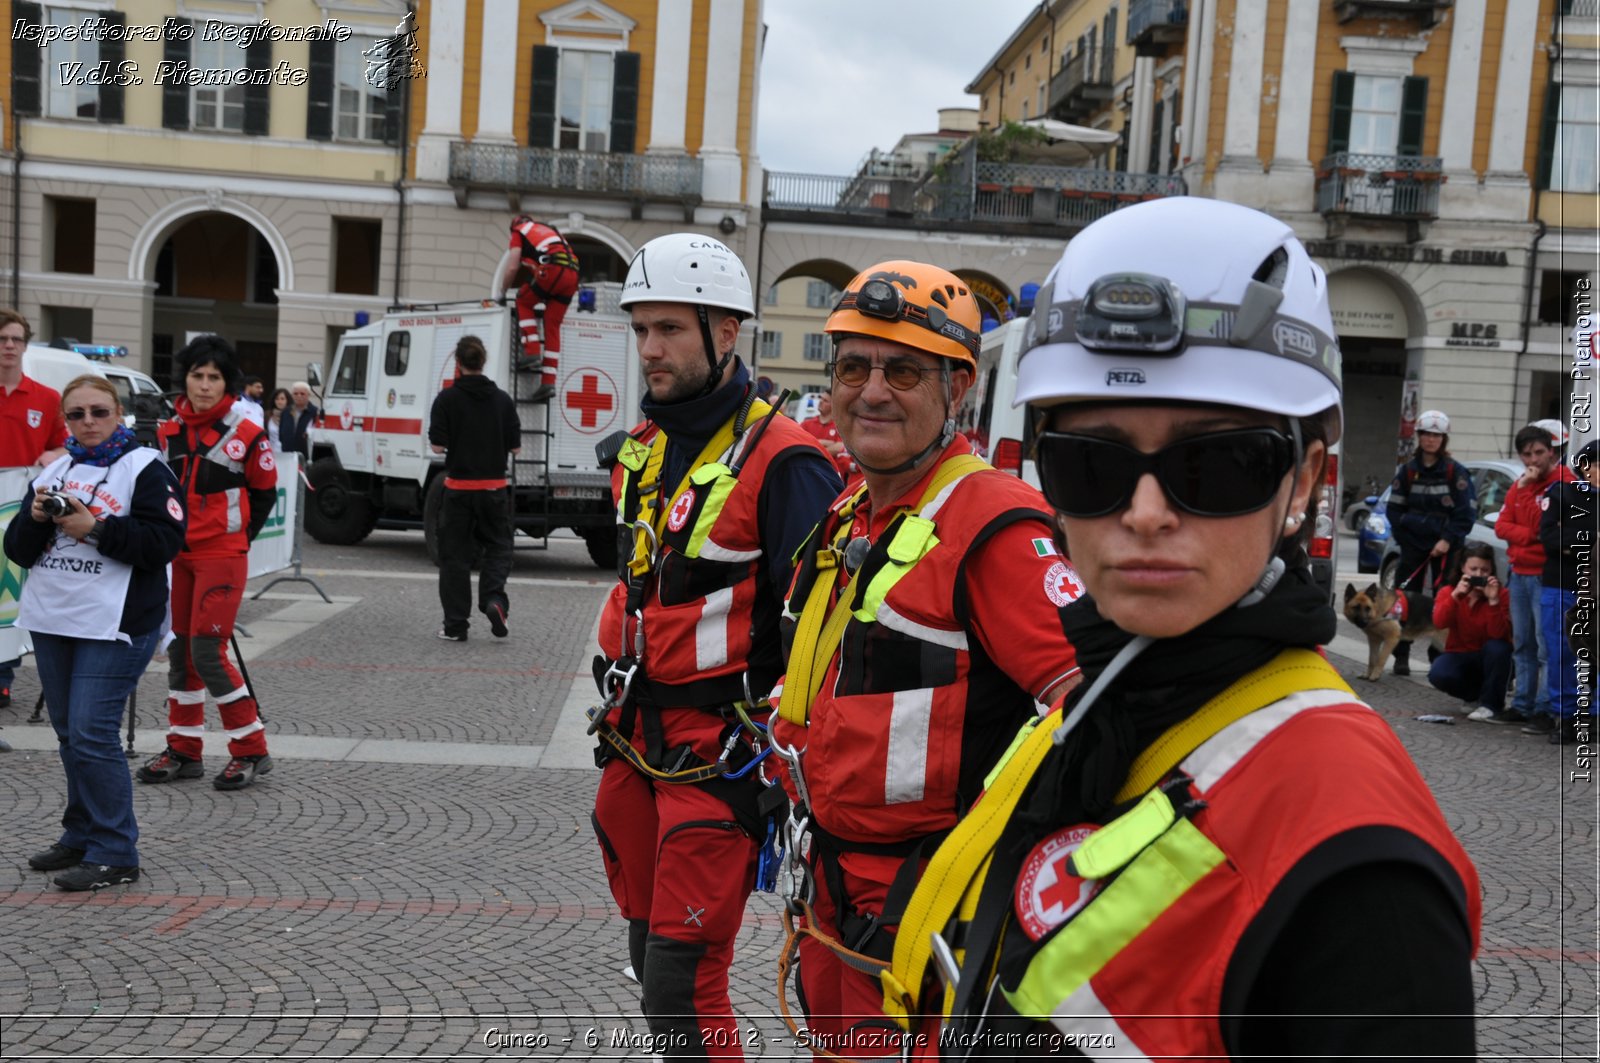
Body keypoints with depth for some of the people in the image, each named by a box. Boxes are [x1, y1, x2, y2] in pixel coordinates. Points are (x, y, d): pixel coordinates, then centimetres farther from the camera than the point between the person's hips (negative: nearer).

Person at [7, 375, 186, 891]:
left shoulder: (146, 470, -5)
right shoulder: (53, 471, 14)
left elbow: (164, 542, -15)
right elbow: (19, 550, 12)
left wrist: (96, 528, -20)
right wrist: (36, 519, -7)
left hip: (114, 625, -7)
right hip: (51, 620, 7)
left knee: (92, 733, -11)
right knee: (69, 733, 13)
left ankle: (114, 853, -3)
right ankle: (81, 835, 26)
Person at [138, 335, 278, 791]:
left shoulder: (247, 436, -11)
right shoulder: (169, 432, 5)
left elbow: (265, 493, 0)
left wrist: (238, 535, 1)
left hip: (221, 555, -6)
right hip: (176, 553, 6)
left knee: (207, 653, -10)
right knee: (179, 650, 11)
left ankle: (251, 750, 2)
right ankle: (184, 750, 22)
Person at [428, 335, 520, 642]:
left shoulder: (447, 399, -7)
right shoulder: (502, 400, -1)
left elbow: (437, 445, -10)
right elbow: (515, 446, 1)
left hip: (458, 487, -1)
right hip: (493, 488, 1)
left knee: (455, 555, 8)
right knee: (498, 547, 15)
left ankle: (456, 625, 10)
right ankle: (494, 598, -11)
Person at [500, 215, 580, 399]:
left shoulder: (519, 232, 18)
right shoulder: (548, 230, 35)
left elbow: (513, 267, 8)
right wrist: (544, 298, 36)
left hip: (553, 270, -5)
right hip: (572, 274, 5)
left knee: (524, 302, 18)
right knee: (552, 326, 8)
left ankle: (532, 352, 2)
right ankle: (549, 381, 1)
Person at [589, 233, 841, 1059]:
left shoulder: (781, 461, -16)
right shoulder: (643, 449, 10)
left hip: (719, 751, -8)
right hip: (636, 738, 8)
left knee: (683, 987, -6)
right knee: (650, 950, 19)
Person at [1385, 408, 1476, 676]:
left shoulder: (1456, 472, -1)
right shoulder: (1408, 470, 6)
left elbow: (1467, 512, -4)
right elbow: (1395, 508, 7)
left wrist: (1448, 539, -13)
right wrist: (1405, 537, -4)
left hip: (1444, 546, -2)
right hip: (1413, 544, 2)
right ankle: (1401, 657, 5)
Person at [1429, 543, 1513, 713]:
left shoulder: (1501, 594, -11)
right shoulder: (1449, 592, -6)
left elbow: (1499, 634, -25)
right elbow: (1439, 623, -26)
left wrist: (1493, 600, -35)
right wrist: (1455, 595, -37)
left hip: (1489, 660, -1)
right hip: (1459, 655, 1)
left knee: (1498, 647, -35)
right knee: (1438, 675, -30)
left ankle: (1491, 703, -13)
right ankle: (1475, 695, 4)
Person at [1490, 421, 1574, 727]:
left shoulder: (1564, 482, -7)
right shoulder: (1519, 485, 16)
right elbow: (1501, 526, 7)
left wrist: (1526, 490, -16)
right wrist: (1530, 535, -8)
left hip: (1546, 575, -7)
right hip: (1519, 574, 8)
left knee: (1548, 647, -8)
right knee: (1522, 645, 13)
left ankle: (1545, 709, -4)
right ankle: (1522, 705, 20)